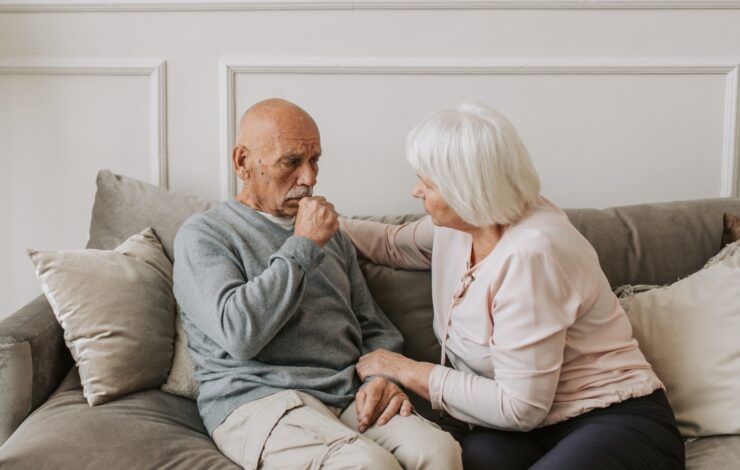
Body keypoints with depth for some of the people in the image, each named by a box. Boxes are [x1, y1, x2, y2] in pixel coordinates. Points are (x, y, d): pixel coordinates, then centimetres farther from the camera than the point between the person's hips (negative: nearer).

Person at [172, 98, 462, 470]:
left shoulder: (329, 233, 23)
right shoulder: (202, 236, 3)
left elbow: (374, 327, 23)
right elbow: (239, 332, -16)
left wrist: (383, 377, 0)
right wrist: (302, 246, -9)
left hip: (349, 398, 6)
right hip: (257, 401, -5)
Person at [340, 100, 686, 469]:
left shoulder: (529, 255, -23)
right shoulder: (460, 223, 2)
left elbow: (521, 407, -20)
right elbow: (394, 244, 27)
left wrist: (410, 372, -13)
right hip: (531, 430, 6)